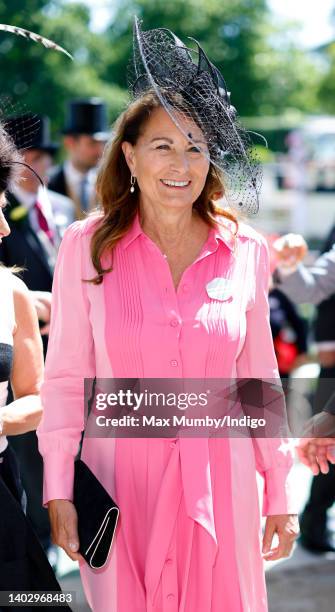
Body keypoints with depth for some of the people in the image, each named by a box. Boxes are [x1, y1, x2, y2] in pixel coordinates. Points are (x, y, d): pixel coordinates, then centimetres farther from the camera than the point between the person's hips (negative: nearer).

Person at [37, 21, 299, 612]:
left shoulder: (246, 252, 1)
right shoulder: (86, 247, -4)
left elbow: (259, 379, 7)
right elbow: (65, 378, -2)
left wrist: (280, 493, 7)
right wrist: (58, 492, -5)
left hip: (220, 482, 1)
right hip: (121, 478, -1)